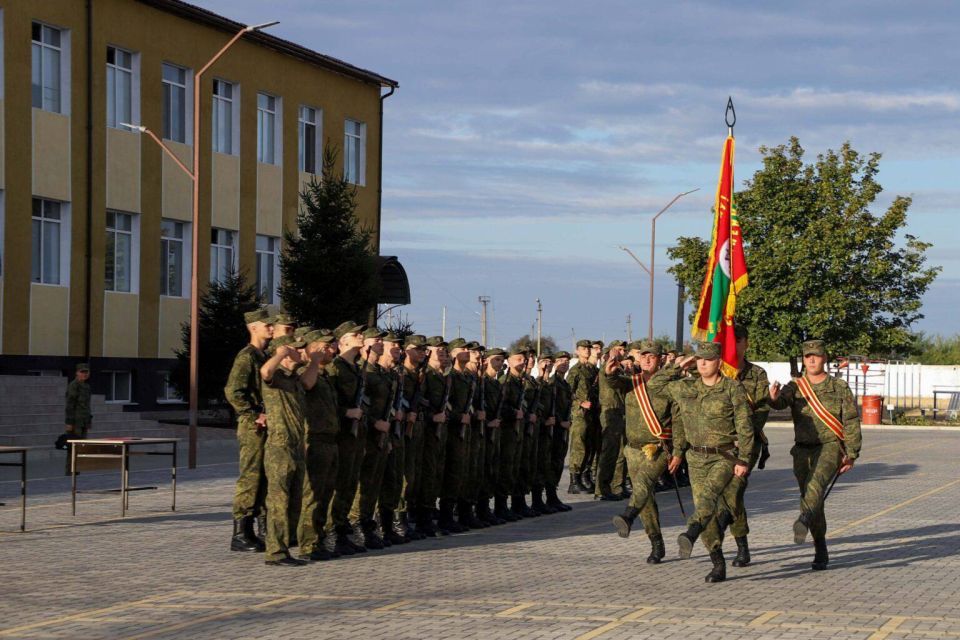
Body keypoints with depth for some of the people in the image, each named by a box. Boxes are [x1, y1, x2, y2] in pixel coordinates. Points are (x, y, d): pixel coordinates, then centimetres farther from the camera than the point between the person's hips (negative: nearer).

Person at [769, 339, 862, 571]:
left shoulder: (839, 388, 4)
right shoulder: (796, 386, 9)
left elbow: (851, 423, 3)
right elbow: (782, 400, -13)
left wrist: (851, 455, -4)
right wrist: (774, 399, -38)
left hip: (831, 446, -4)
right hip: (803, 449, 4)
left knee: (817, 482, -32)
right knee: (811, 500, 5)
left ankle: (803, 521, -56)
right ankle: (821, 552, 17)